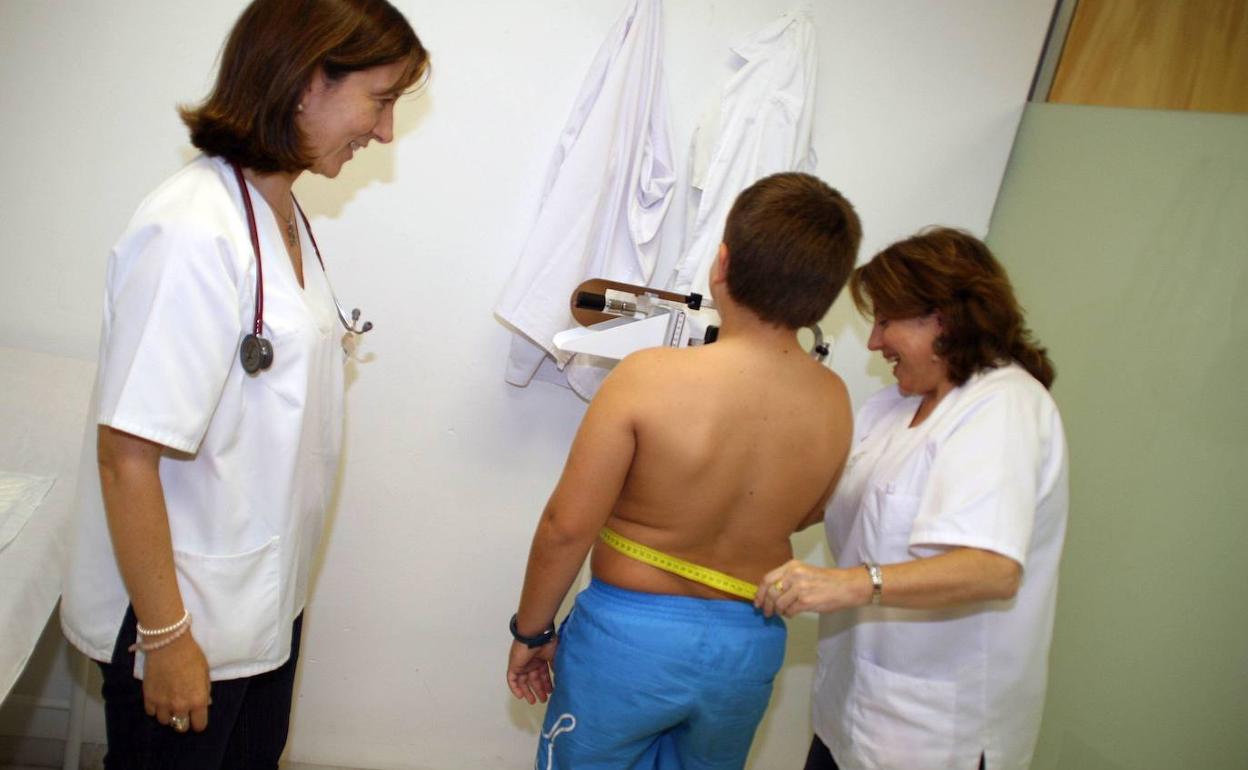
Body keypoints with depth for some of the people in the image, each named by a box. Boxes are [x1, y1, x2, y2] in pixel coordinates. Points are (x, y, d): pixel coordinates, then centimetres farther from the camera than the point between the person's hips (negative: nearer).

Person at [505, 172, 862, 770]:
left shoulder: (649, 378, -24)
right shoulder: (833, 401, -11)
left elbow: (568, 525, -18)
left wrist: (531, 630, -3)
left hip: (630, 633, -4)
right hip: (749, 651, 4)